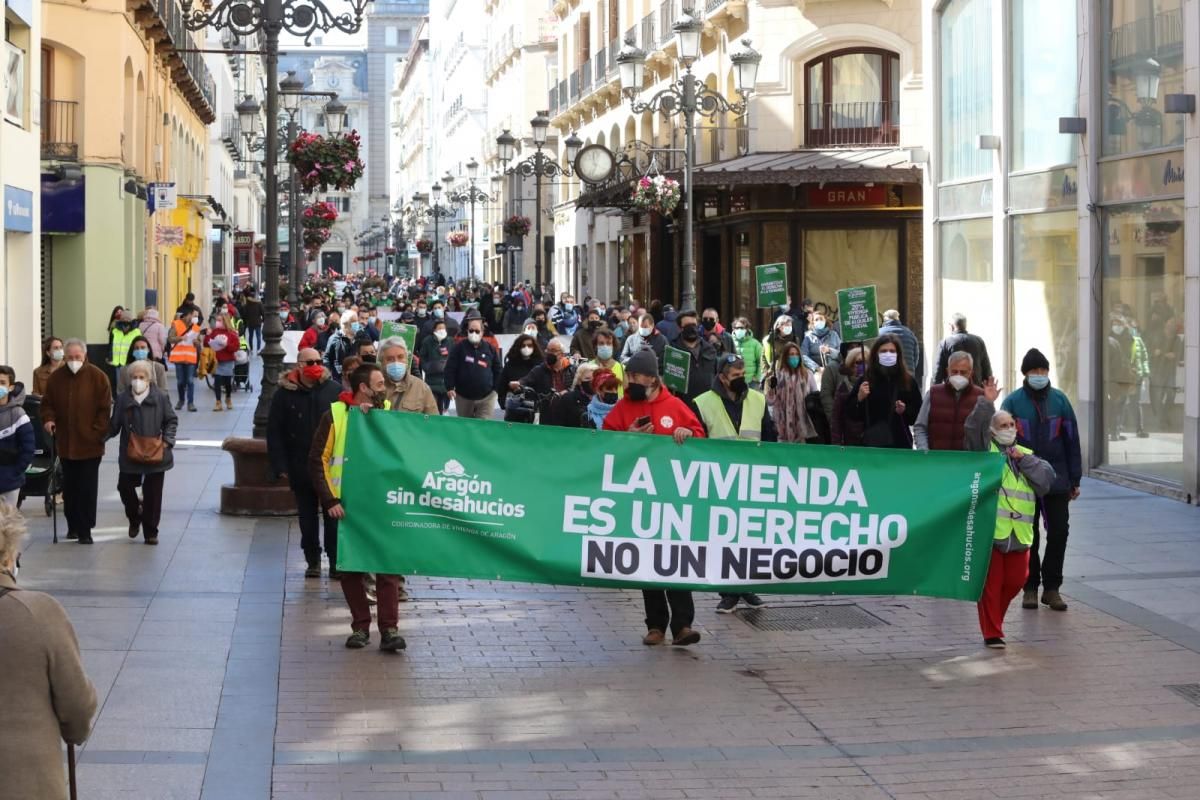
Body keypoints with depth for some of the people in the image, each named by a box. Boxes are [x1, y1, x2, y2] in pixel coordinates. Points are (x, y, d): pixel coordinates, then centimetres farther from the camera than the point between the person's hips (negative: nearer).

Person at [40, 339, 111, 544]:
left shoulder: (98, 377, -5)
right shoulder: (56, 378, 5)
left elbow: (105, 407, -6)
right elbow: (47, 403, 12)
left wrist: (99, 432, -12)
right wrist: (48, 419, -8)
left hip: (90, 445, -4)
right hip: (65, 444, 4)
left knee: (87, 489, -2)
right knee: (69, 488, 11)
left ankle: (85, 529, 3)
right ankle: (73, 525, 23)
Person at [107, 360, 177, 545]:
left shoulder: (161, 397, -2)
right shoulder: (122, 398, 1)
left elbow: (172, 421, 5)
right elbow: (114, 425, 4)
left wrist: (167, 440, -7)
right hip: (129, 455, 1)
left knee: (153, 494, 3)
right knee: (125, 487, 2)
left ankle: (151, 532, 14)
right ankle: (135, 517, 32)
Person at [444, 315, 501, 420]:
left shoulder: (490, 349, 2)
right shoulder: (459, 347, -3)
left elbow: (497, 370, 10)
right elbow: (450, 369, -5)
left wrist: (495, 388, 4)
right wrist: (450, 387, -11)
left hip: (486, 398, 0)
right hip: (463, 397, 0)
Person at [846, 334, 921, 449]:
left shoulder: (908, 381, 5)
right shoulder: (865, 380, 3)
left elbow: (919, 412, 8)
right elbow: (850, 412, 3)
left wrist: (905, 411, -11)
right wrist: (859, 399, -15)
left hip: (900, 442, 1)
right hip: (872, 442, -1)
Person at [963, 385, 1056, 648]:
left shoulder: (1026, 455, 18)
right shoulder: (985, 449, 4)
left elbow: (1046, 477, 5)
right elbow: (974, 429, -16)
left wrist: (1024, 460, -4)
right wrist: (987, 403, -23)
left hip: (1018, 533, 5)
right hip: (989, 529, -5)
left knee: (1015, 580, 8)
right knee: (991, 582, -3)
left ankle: (994, 619, 30)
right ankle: (992, 632, 2)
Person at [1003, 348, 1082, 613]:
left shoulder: (1059, 400, 3)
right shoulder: (1013, 402, -3)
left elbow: (1072, 440, 5)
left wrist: (1074, 479, 4)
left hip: (1056, 480, 1)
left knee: (1059, 532, 1)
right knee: (1028, 536, 6)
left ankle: (1052, 587, 14)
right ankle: (1030, 587, 18)